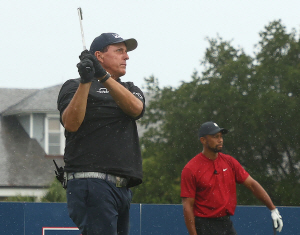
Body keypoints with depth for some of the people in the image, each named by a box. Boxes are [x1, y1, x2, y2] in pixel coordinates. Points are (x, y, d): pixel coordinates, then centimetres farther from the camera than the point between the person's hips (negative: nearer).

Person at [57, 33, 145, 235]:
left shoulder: (130, 89, 24)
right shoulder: (74, 87, 7)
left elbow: (135, 108, -1)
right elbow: (71, 124, -11)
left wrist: (104, 77, -14)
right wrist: (86, 81, -21)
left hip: (122, 187, 7)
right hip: (91, 184, -7)